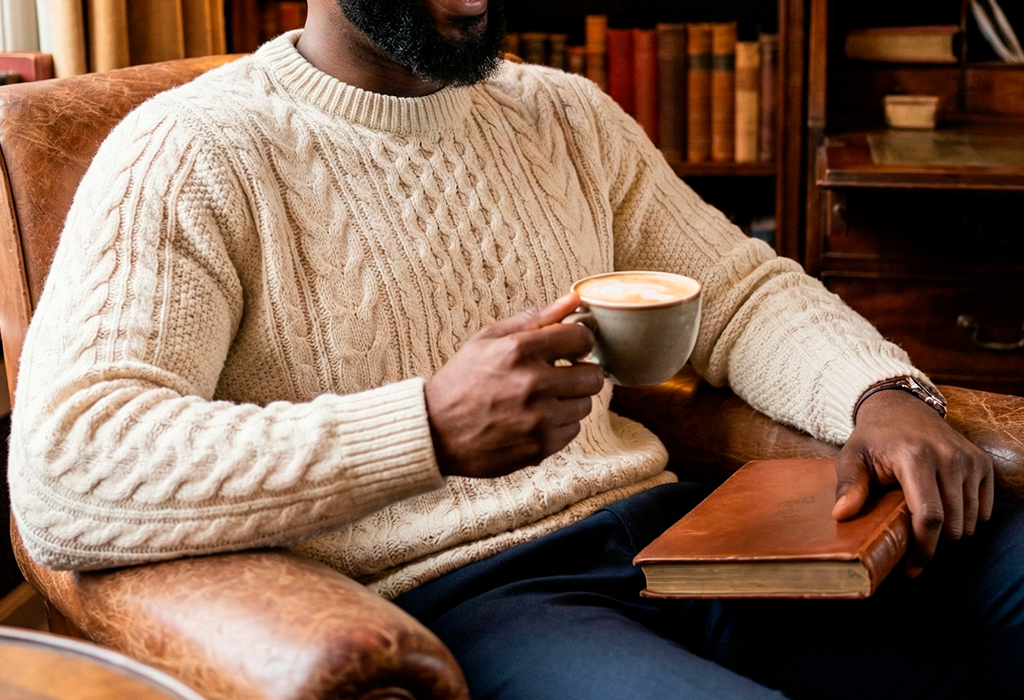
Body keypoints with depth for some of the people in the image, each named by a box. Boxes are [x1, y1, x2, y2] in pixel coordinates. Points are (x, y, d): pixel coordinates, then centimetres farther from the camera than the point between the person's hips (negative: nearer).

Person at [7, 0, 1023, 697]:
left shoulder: (568, 117, 17)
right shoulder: (191, 157, -4)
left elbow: (741, 291, 22)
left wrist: (879, 392, -2)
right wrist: (432, 430, -27)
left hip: (665, 530, 7)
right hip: (444, 600, -6)